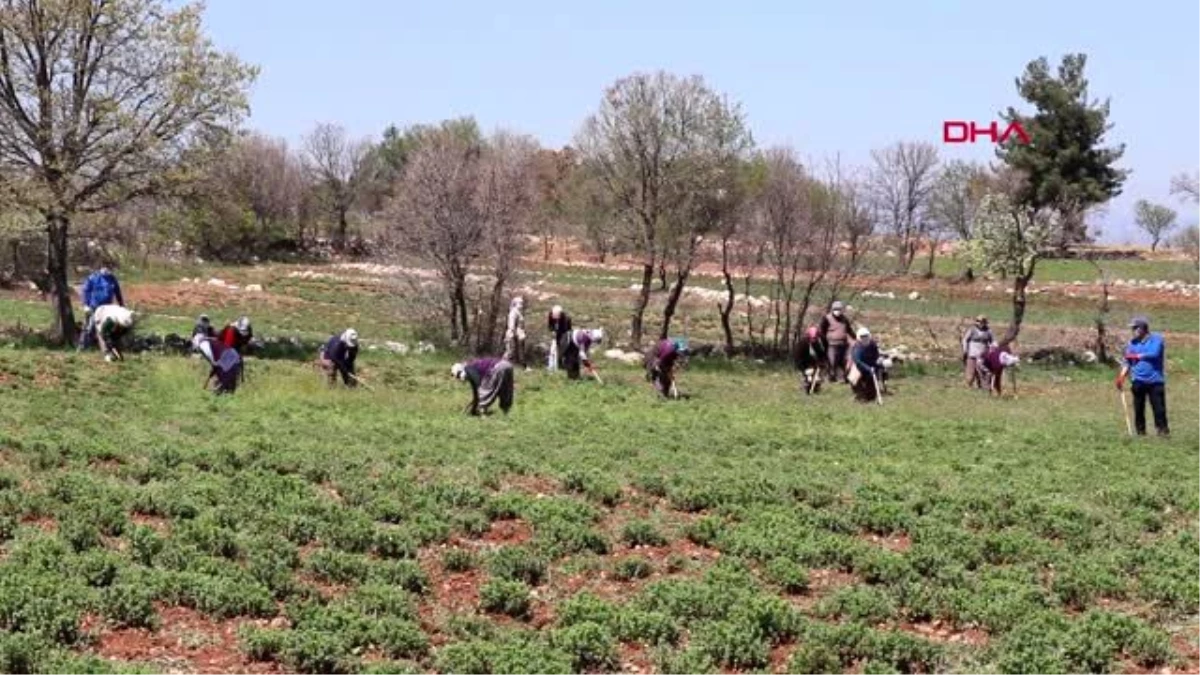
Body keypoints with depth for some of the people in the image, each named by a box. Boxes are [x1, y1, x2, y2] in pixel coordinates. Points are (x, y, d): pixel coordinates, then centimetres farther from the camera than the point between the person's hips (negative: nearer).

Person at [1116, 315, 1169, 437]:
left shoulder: (1157, 339, -2)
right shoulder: (1132, 343, 11)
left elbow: (1154, 354, -17)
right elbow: (1127, 363, 12)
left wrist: (1136, 356, -7)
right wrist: (1121, 378, -1)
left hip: (1155, 381, -4)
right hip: (1138, 381, 4)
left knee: (1159, 407, -6)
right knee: (1138, 408, 3)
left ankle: (1162, 430, -1)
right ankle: (1140, 431, 11)